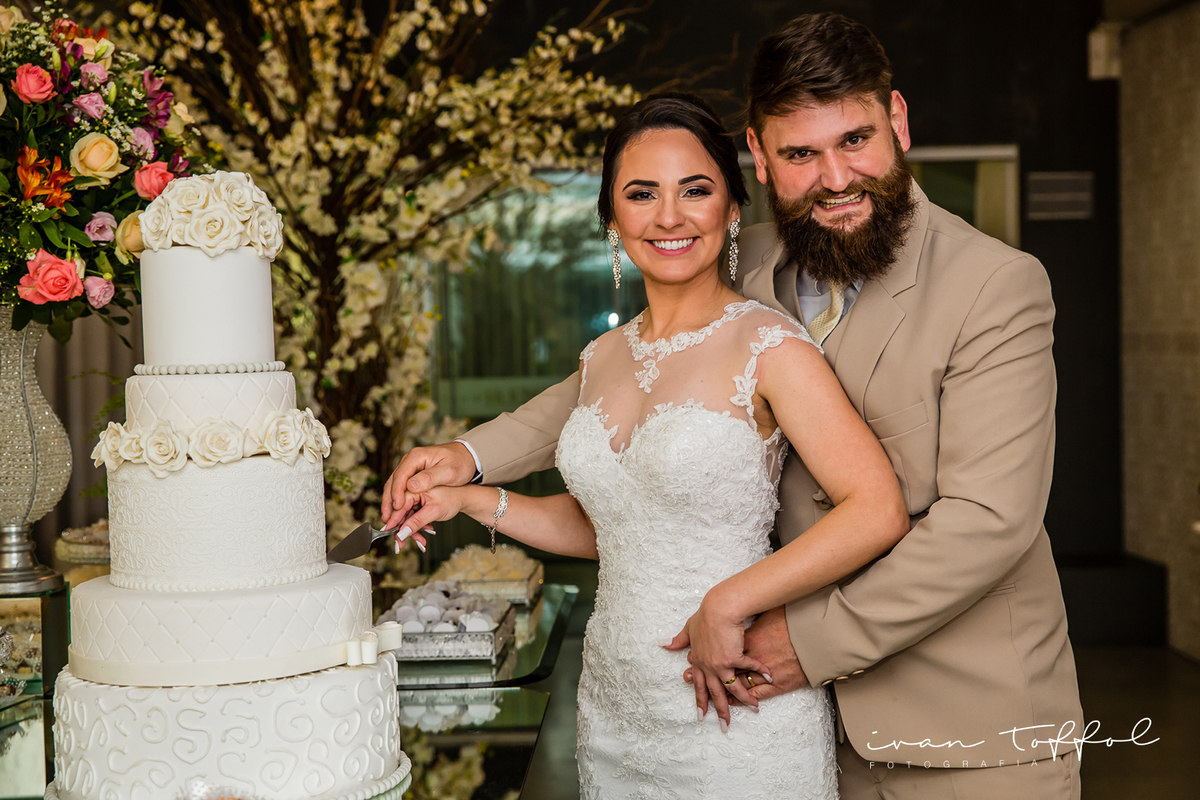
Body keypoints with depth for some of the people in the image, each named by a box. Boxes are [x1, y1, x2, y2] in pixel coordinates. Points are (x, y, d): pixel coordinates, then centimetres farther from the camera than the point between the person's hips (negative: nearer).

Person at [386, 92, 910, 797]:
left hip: (737, 718, -6)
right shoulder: (604, 358, 7)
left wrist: (726, 605, -20)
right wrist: (472, 500, 9)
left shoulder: (769, 345, -13)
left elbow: (879, 512, -22)